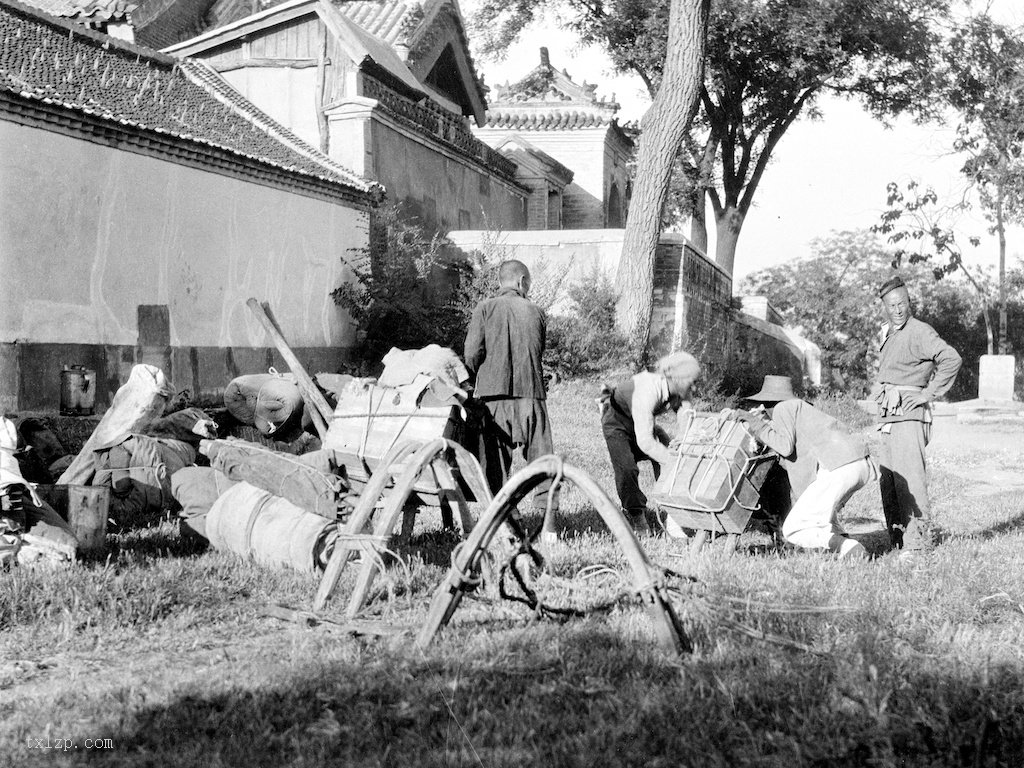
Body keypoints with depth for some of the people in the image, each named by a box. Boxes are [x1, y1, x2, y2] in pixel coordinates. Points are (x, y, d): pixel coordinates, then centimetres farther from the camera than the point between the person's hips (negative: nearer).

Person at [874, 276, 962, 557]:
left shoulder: (920, 332, -10)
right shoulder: (888, 334, 17)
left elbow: (952, 359, -22)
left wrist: (929, 393, -19)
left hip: (909, 414, -9)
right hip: (889, 417, 9)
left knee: (908, 476, -13)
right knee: (888, 479, 10)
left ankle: (917, 540, -11)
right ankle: (897, 538, 18)